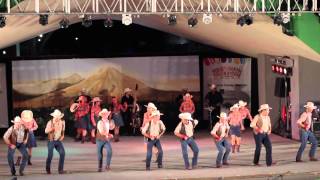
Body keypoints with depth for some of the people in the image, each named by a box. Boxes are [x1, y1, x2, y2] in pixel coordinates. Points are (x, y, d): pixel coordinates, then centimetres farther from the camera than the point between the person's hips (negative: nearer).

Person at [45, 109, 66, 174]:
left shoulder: (62, 122, 3)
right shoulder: (50, 122, -9)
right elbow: (46, 131, -12)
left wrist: (62, 135, 7)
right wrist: (51, 129, -30)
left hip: (59, 141, 3)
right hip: (51, 141, -3)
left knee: (62, 153, -12)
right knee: (50, 155, -7)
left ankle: (60, 169, -3)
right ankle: (48, 169, 15)